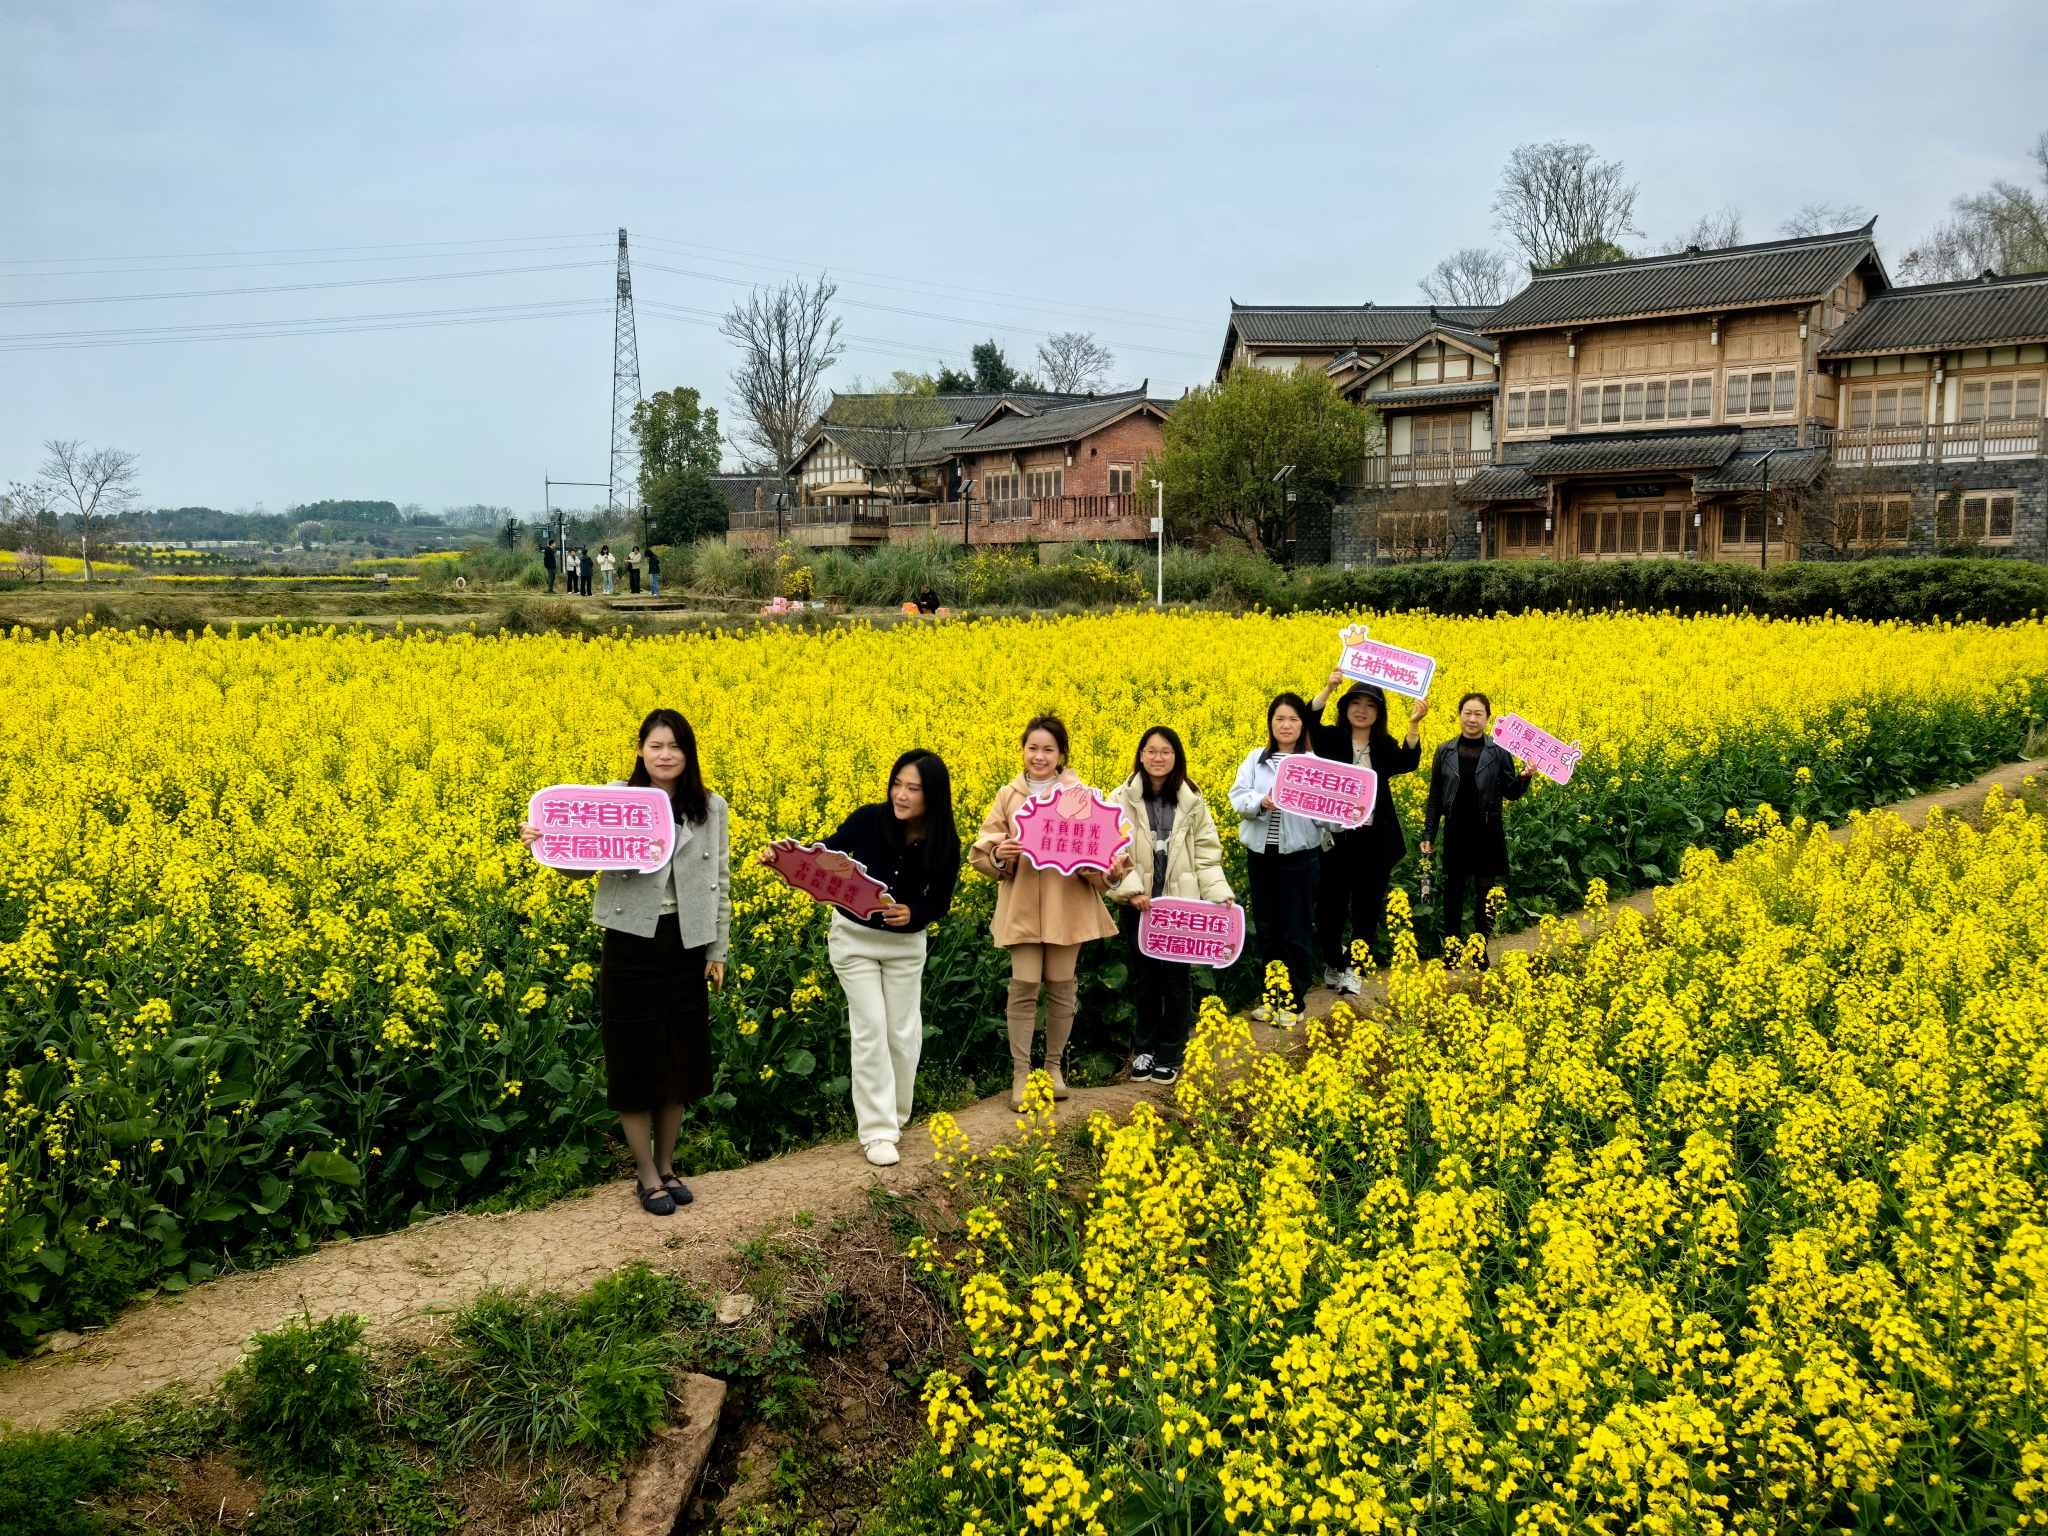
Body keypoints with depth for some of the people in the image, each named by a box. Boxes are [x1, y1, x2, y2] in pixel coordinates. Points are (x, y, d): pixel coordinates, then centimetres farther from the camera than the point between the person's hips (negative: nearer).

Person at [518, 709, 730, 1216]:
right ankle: (646, 1175, 15)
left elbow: (719, 883, 7)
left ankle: (667, 1165, 26)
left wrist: (718, 951, 6)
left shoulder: (711, 808, 2)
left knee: (680, 1056, 10)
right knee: (634, 1057, 3)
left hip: (687, 945, 2)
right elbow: (581, 866, -1)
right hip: (632, 942, -2)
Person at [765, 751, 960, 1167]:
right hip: (854, 937, -1)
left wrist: (912, 913, -27)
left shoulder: (944, 843, -17)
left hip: (906, 943, 1)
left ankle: (896, 1116, 27)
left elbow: (939, 903, -6)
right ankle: (877, 1130, 0)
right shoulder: (869, 819, -21)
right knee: (870, 1028, -6)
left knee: (903, 1032, 5)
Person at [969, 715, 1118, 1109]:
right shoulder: (1009, 796, 4)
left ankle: (1055, 1065, 24)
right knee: (1023, 988, -5)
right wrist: (999, 855, -18)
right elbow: (980, 852, 4)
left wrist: (1093, 863, -22)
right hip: (1022, 907, 0)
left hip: (1068, 907, 0)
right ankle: (1020, 1072, 5)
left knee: (1061, 988, 8)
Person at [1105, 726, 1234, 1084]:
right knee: (1144, 977, 9)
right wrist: (1131, 889, -20)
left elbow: (1207, 852, 4)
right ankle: (1144, 1048, 24)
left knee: (1178, 977, 7)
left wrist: (1221, 893, -7)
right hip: (1140, 904, -1)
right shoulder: (1124, 799, -4)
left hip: (1181, 903, 1)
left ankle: (1171, 1053, 19)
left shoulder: (1192, 800, 1)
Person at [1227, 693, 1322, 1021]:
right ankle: (1271, 996, 23)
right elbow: (1237, 798, -1)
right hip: (1260, 854, 3)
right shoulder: (1256, 758, 6)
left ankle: (1294, 1001, 12)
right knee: (1265, 928, 11)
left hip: (1299, 856, -3)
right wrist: (1261, 802, -21)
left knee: (1296, 931, 2)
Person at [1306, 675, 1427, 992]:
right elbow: (1309, 720, -20)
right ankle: (1332, 963, 24)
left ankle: (1352, 967, 16)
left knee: (1367, 907, 7)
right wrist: (1328, 688, -34)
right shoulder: (1331, 739, -1)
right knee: (1330, 904, 8)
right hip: (1335, 837, -1)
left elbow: (1408, 763, -17)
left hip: (1373, 839, 1)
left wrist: (1414, 724, -31)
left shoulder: (1385, 746, 3)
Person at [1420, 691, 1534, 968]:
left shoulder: (1499, 751, -3)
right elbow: (1434, 798, 5)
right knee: (1452, 890, 7)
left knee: (1486, 892, 6)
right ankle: (1450, 947, 17)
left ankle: (1482, 948, 17)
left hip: (1487, 832, -1)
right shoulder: (1445, 752, 1)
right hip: (1456, 832, 1)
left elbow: (1511, 793, 1)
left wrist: (1524, 777, -20)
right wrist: (1428, 835, 3)